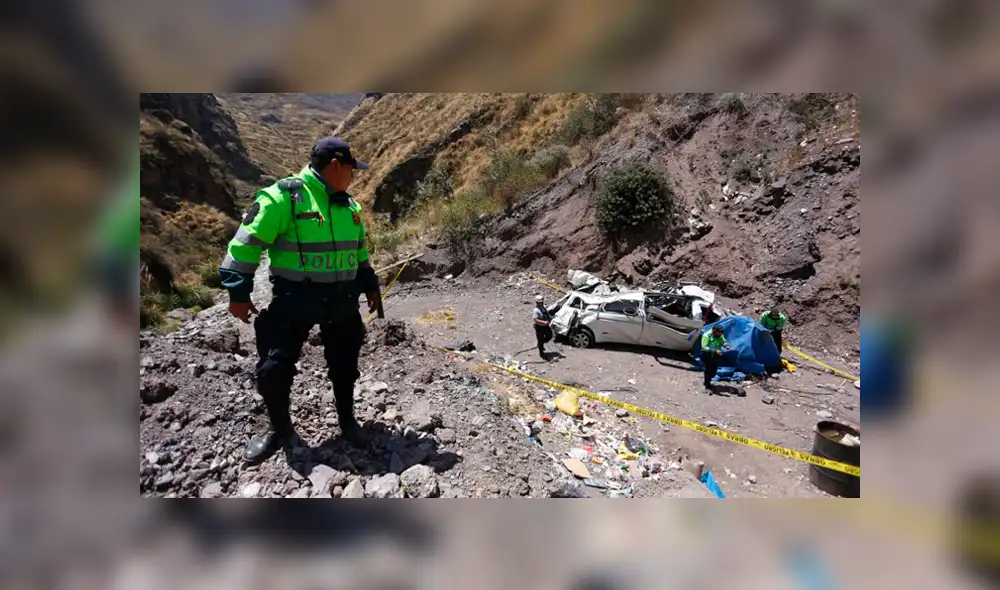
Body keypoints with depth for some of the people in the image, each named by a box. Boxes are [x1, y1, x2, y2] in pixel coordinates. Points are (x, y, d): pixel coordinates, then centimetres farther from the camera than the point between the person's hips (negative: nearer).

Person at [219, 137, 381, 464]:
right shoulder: (284, 196, -15)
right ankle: (279, 428, 26)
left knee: (345, 365, 13)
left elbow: (360, 252, 19)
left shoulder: (348, 206, 7)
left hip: (342, 302, 5)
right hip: (294, 302, -5)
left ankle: (347, 420, 35)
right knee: (274, 367, 1)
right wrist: (238, 292, -12)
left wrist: (370, 286, 19)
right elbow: (247, 242, -13)